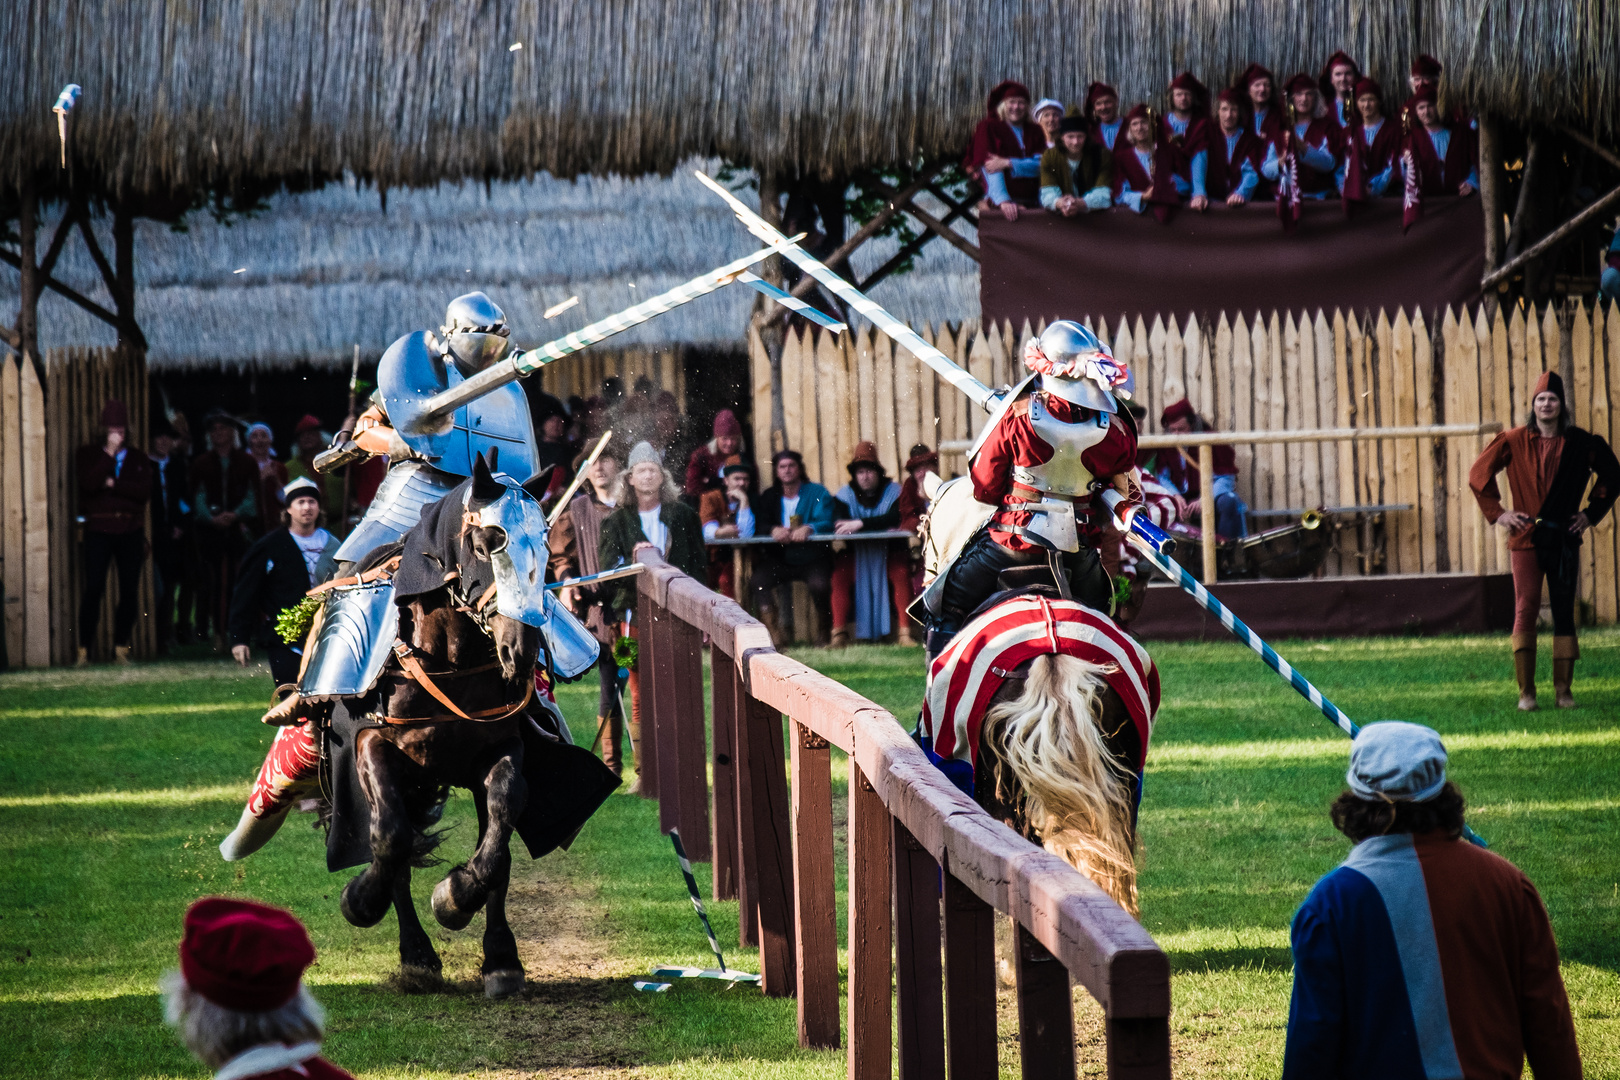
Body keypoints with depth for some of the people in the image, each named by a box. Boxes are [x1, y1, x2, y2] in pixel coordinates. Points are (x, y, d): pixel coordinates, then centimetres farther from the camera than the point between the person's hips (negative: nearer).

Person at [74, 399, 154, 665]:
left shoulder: (138, 458, 12)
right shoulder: (89, 454, 7)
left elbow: (145, 491, -1)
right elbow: (88, 484, -11)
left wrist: (115, 484, -9)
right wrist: (109, 454, -12)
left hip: (130, 530, 2)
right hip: (98, 529, -2)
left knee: (129, 591, 0)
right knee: (93, 588, -10)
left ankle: (121, 648, 7)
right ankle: (83, 650, -7)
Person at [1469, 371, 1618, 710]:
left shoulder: (1580, 443, 3)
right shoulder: (1514, 441, 1)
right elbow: (1479, 474, 10)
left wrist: (1592, 513, 10)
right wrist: (1497, 514, 4)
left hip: (1564, 539, 1)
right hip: (1526, 538, -1)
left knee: (1564, 612, 3)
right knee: (1526, 609, -9)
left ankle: (1564, 688, 7)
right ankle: (1526, 691, -9)